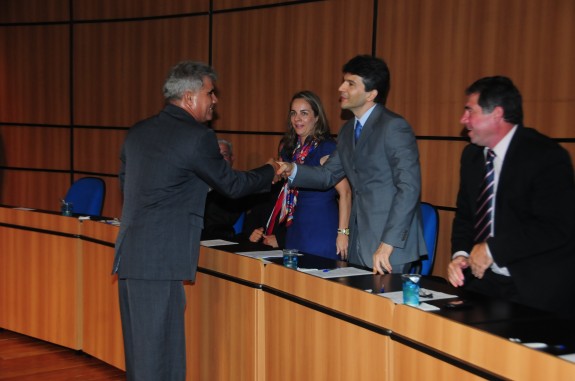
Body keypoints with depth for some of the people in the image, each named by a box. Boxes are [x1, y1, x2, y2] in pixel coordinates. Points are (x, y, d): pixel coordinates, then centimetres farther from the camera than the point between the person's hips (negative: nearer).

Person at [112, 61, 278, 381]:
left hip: (128, 255, 8)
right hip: (160, 259, -8)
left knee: (140, 349, 16)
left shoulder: (138, 132, 13)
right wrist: (271, 172, 17)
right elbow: (232, 185, 0)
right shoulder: (198, 137, -10)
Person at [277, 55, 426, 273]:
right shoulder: (348, 131, 13)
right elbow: (328, 175, 18)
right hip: (359, 245, 7)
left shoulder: (394, 127, -13)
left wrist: (388, 243, -23)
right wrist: (293, 171, -2)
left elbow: (409, 187, -19)